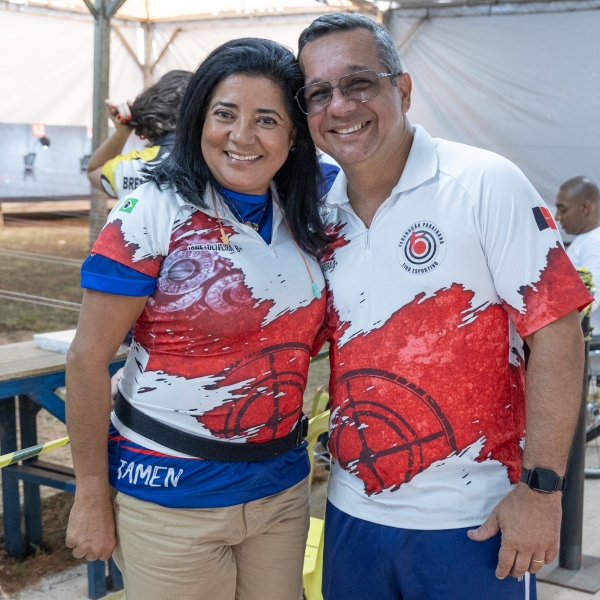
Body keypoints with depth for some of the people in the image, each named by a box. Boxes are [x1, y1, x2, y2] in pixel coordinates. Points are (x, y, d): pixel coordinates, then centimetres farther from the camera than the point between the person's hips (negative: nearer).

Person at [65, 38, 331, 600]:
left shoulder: (301, 219, 2)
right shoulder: (153, 213, -14)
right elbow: (88, 359, -13)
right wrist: (91, 494, -10)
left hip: (282, 487, 5)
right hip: (170, 499, -5)